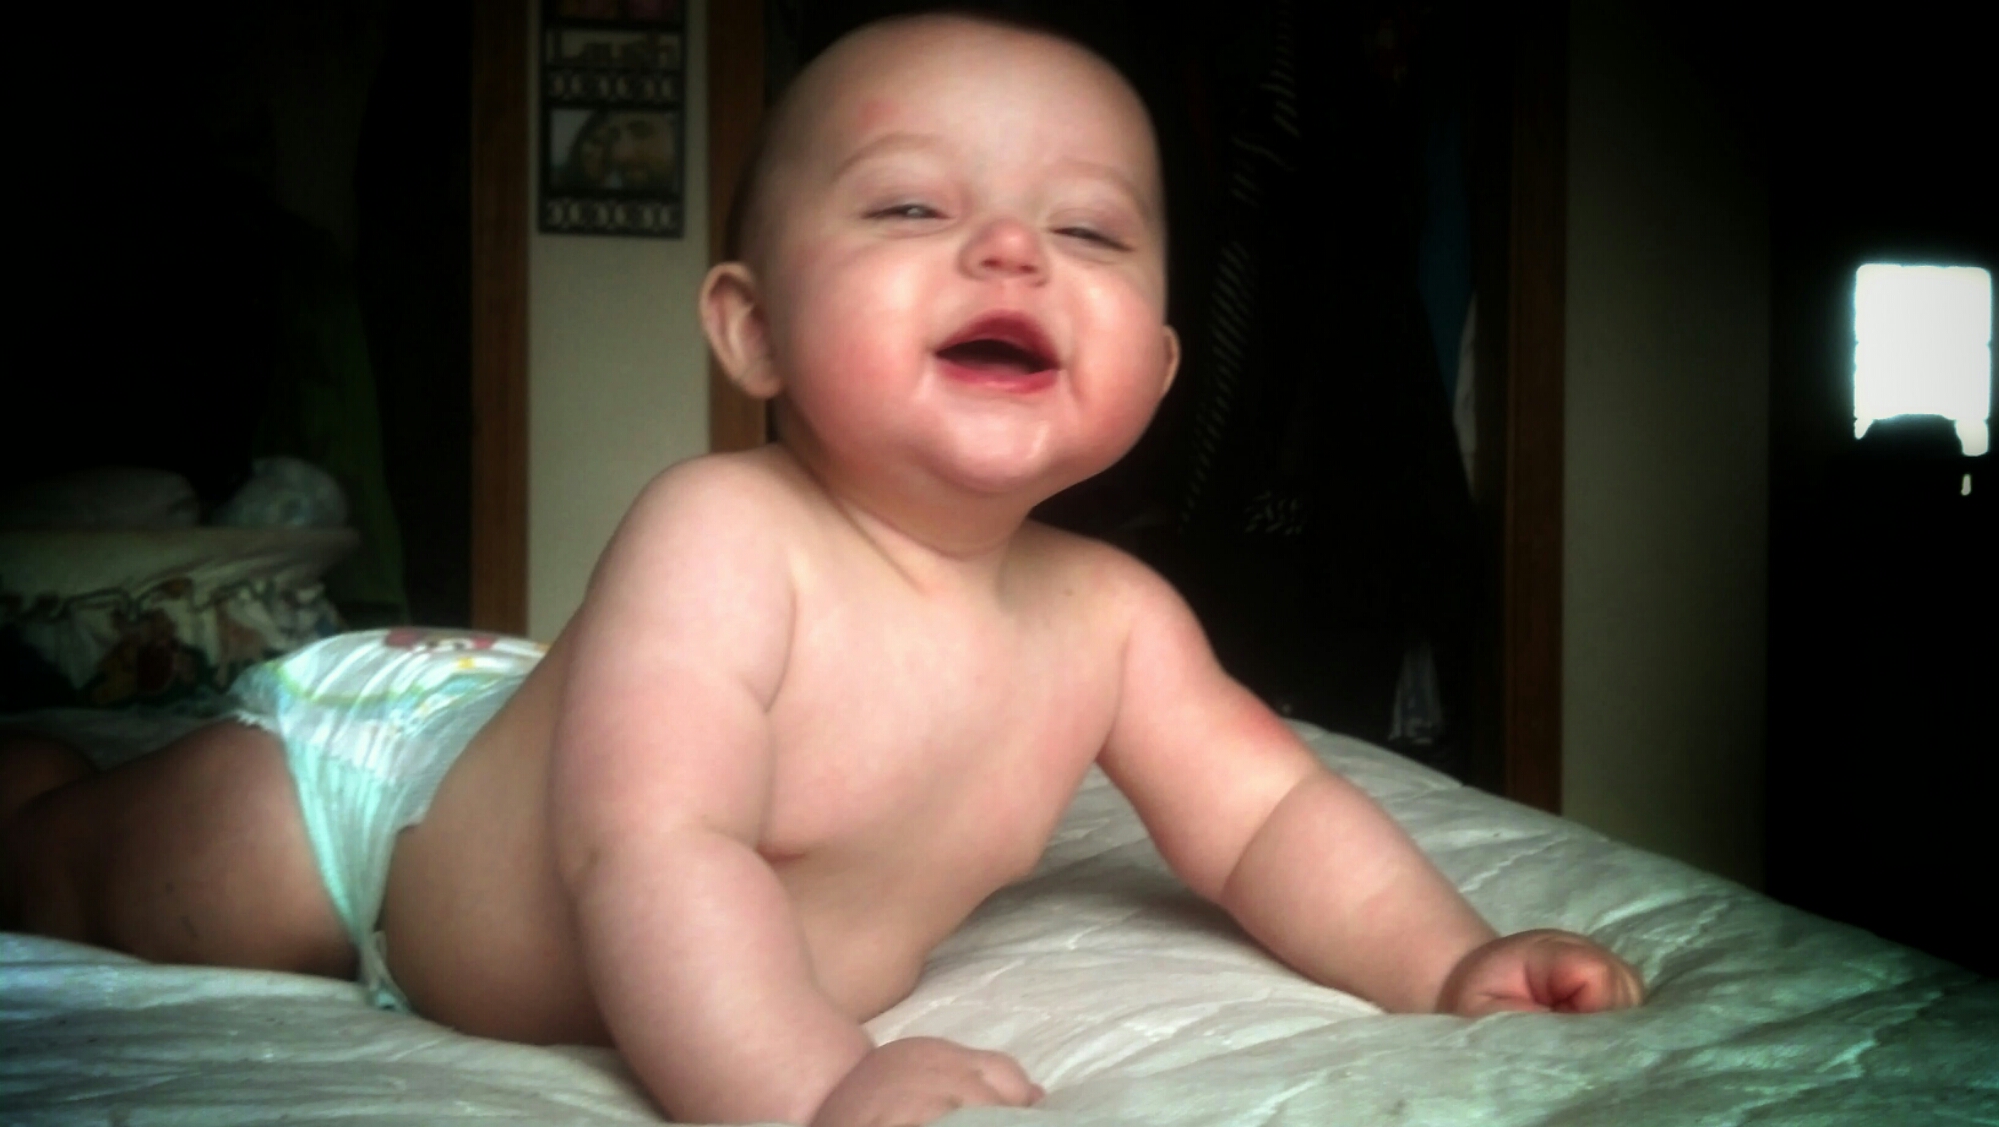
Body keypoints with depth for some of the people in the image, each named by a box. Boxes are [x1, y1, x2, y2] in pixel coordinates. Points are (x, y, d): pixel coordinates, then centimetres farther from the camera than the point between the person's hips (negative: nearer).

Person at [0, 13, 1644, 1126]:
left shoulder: (1111, 617, -22)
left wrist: (1450, 964, -28)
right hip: (360, 774, -4)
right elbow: (653, 851, -51)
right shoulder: (721, 543, -42)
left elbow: (1267, 813, -13)